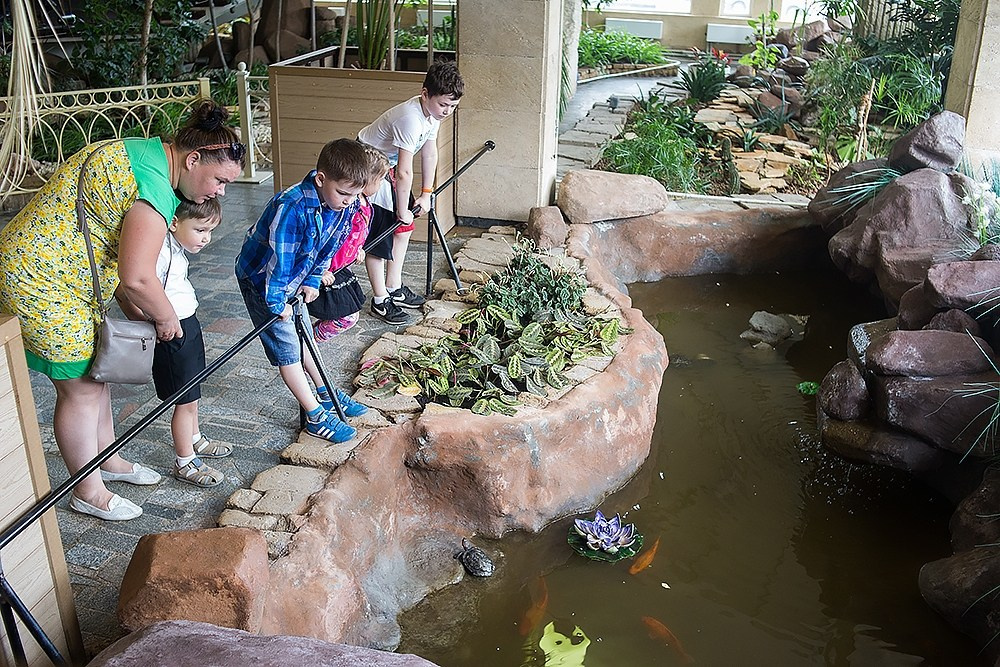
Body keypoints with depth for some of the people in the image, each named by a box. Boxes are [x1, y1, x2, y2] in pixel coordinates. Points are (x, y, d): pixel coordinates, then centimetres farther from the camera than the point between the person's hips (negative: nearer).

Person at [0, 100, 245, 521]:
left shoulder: (145, 155, 7)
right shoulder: (154, 186, -26)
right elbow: (137, 280, -30)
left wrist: (136, 310, 8)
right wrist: (165, 317, -11)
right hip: (42, 286, -10)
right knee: (81, 389, 2)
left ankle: (107, 460, 36)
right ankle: (88, 491, 19)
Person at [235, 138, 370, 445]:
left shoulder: (346, 204, -14)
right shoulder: (292, 206, -38)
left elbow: (330, 246, 2)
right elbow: (278, 258, -32)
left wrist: (313, 280, 0)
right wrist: (276, 302, -23)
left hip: (295, 277, 7)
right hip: (260, 278, -7)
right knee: (285, 345, -2)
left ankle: (325, 394, 34)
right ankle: (316, 416, 3)